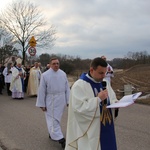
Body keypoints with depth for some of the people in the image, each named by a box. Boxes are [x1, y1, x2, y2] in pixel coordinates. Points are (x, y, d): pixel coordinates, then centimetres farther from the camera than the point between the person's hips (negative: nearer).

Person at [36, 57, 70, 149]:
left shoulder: (63, 74, -1)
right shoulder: (45, 75, -10)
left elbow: (67, 88, 3)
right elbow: (42, 90, -8)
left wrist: (68, 100, 2)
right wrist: (42, 104, -8)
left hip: (61, 100, 3)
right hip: (51, 100, -3)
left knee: (56, 118, 17)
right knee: (53, 119, -2)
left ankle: (52, 134, 36)